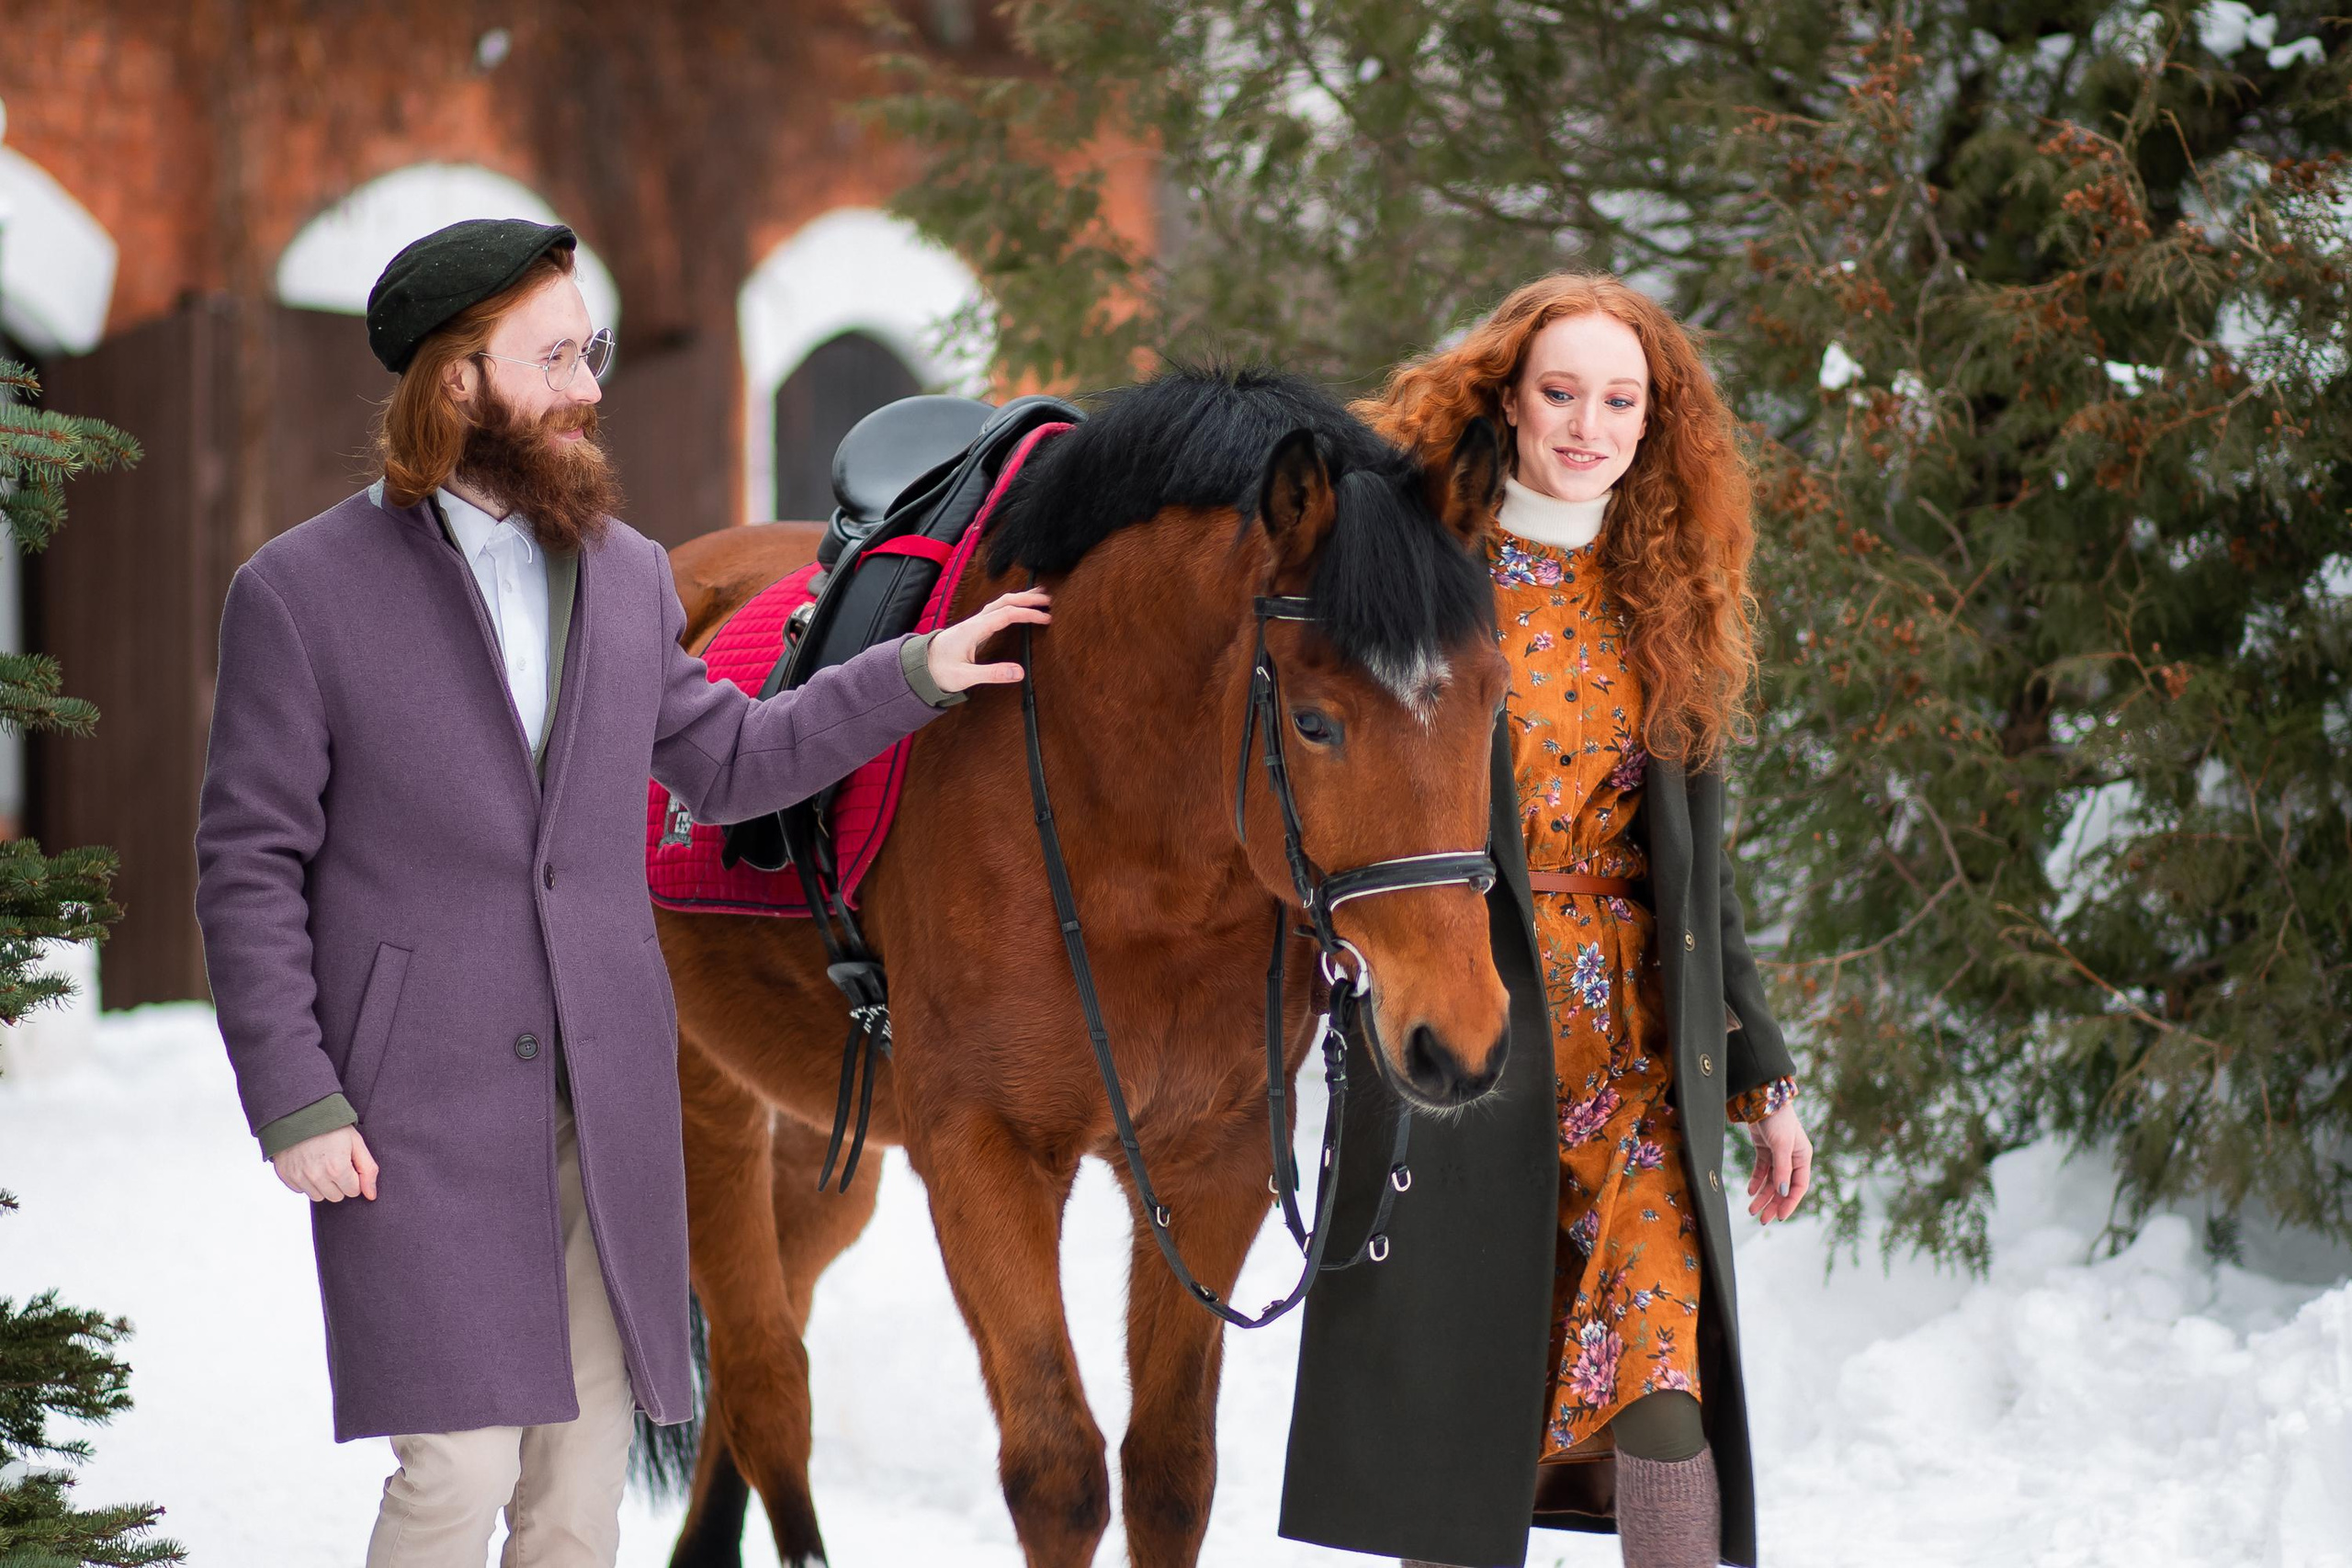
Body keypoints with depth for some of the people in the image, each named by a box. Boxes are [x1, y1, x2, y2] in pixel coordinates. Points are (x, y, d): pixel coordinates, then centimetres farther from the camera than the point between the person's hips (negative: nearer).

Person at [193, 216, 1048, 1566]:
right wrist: (295, 1105, -11)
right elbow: (250, 869, -5)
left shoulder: (629, 573, 11)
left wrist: (915, 673, 16)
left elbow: (728, 763, 24)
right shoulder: (302, 592, -4)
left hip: (610, 1099, 5)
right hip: (419, 1112, -5)